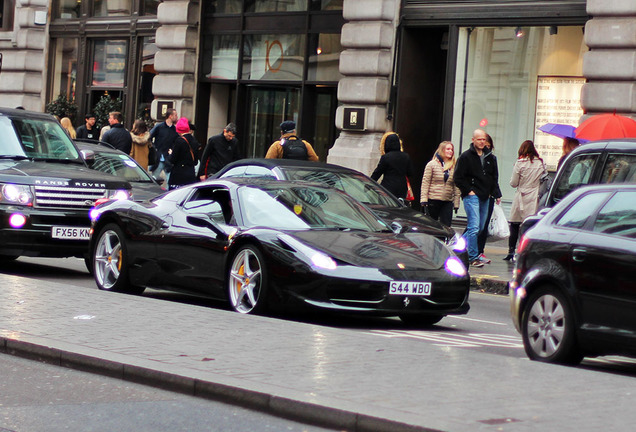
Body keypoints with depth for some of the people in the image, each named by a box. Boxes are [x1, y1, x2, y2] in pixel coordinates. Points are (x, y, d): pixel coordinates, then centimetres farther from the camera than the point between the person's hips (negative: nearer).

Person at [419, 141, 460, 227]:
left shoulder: (454, 166, 7)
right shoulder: (432, 164, 0)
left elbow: (456, 186, 8)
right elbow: (425, 182, -1)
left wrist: (456, 203, 4)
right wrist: (424, 200, -8)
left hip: (448, 202, 2)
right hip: (433, 200, -2)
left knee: (446, 226, -4)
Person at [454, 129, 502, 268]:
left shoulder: (490, 157, 14)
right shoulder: (466, 156, -3)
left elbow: (494, 177, 21)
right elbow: (458, 178, -4)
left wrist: (496, 194, 13)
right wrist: (469, 191, -10)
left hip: (485, 197, 7)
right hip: (472, 197, -7)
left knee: (480, 228, 10)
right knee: (474, 227, -14)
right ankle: (473, 257, -12)